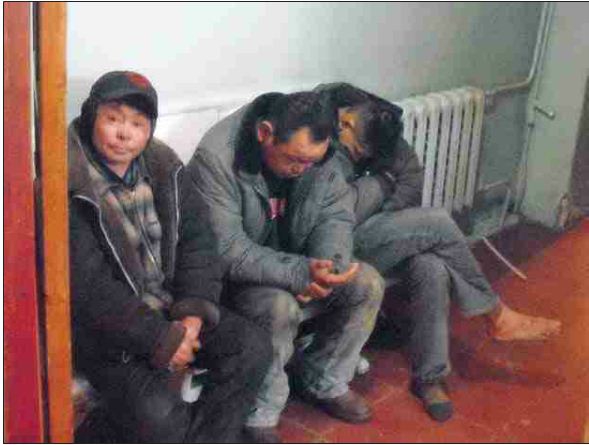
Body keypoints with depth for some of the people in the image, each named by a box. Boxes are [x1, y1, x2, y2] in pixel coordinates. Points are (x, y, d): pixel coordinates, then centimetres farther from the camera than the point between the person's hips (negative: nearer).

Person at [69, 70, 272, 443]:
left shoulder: (163, 167, 2)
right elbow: (87, 287, -21)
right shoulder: (68, 187, -17)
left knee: (253, 347, -9)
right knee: (157, 414, -26)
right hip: (105, 327, -6)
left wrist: (194, 311, -11)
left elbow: (192, 242, 5)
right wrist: (159, 339, -19)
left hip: (170, 307, 6)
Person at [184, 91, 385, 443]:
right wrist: (300, 273, -39)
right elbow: (226, 251, -31)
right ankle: (259, 416, -10)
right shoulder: (216, 157, -29)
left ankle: (324, 383, 10)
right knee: (280, 307, -34)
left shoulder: (314, 150, -12)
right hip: (233, 277, -6)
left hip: (297, 265, 6)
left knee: (368, 284, -11)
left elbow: (337, 212, -5)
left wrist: (327, 264, -26)